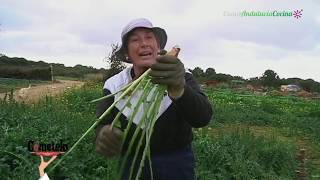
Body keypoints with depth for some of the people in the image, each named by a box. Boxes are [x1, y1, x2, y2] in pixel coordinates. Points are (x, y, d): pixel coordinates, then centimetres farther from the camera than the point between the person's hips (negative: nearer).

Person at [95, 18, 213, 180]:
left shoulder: (180, 78, -13)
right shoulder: (113, 86, -8)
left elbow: (203, 117, -28)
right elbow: (103, 125, -15)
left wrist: (179, 89, -49)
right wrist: (104, 138, -40)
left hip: (177, 165, -1)